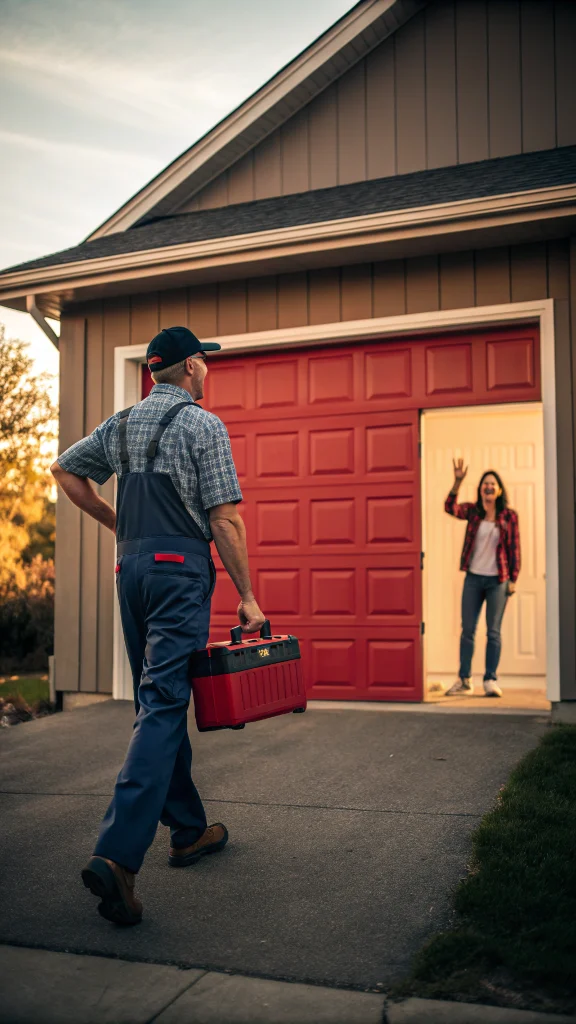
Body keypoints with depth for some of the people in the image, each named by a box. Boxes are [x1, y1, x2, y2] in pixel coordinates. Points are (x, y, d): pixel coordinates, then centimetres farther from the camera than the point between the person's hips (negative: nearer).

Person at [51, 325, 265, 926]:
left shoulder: (121, 424, 13)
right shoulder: (202, 425, -7)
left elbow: (65, 470, 22)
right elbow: (224, 520, -11)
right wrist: (247, 596, -8)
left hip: (130, 568, 7)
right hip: (180, 568, -7)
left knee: (160, 700, 15)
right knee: (162, 706, -10)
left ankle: (189, 829, 25)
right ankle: (117, 855, -18)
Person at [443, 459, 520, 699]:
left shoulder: (509, 516, -1)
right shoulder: (472, 511, 2)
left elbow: (514, 548, 0)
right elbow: (451, 508, -17)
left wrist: (513, 579, -3)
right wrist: (457, 482, -29)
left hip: (498, 580, -2)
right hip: (473, 578, 2)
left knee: (493, 632, 1)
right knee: (467, 630, 5)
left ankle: (491, 681, 7)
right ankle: (464, 680, 12)